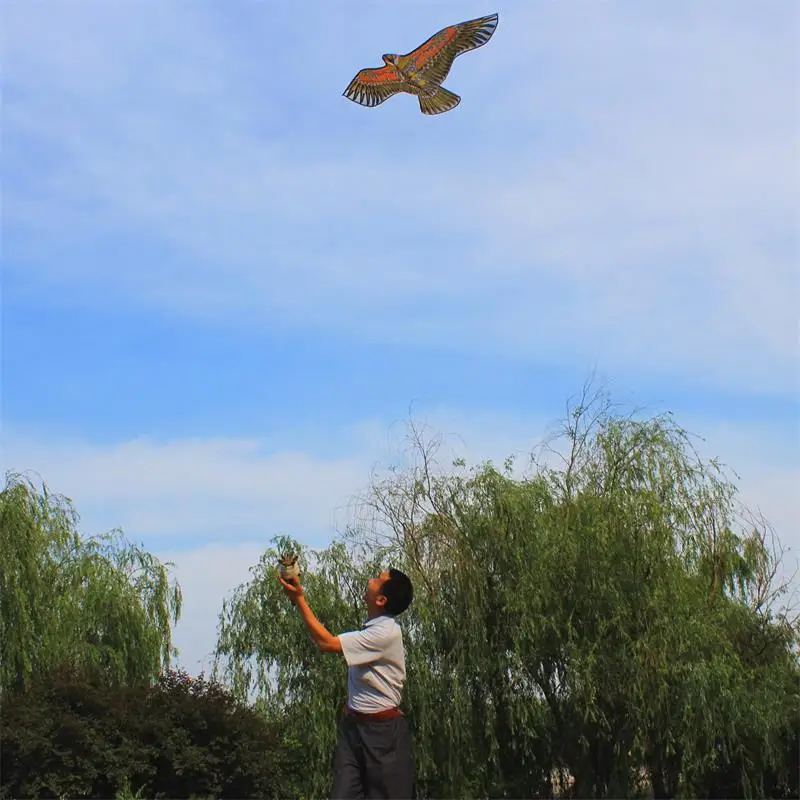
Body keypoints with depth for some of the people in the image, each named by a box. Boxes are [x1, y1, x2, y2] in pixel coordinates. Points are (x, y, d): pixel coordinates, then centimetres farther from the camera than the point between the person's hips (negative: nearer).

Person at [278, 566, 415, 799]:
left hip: (382, 730, -8)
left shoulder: (387, 633, -21)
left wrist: (299, 599, -17)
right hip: (353, 725, 8)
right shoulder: (372, 627, 7)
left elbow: (326, 643, -22)